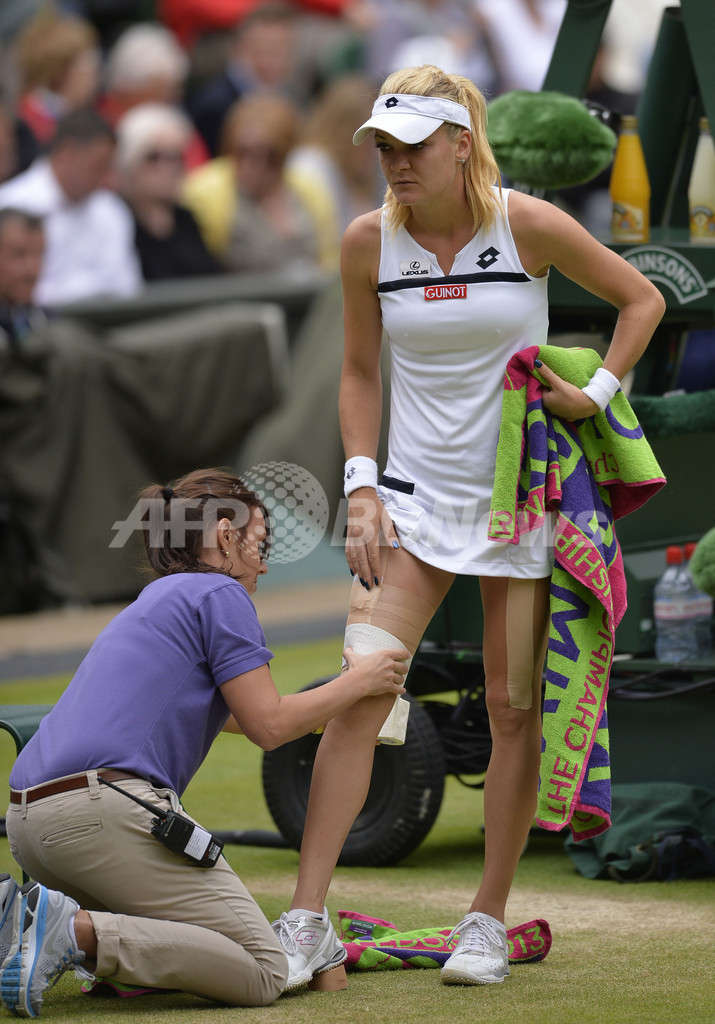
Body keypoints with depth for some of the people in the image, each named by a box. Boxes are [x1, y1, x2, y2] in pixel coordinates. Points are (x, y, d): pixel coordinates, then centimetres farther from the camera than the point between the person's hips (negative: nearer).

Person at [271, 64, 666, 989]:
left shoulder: (529, 226, -10)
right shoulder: (369, 241, -2)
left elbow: (642, 299, 4)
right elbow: (360, 372, 10)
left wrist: (596, 393, -6)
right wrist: (361, 487, 1)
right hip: (414, 496, 1)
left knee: (514, 710, 1)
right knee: (358, 695, -11)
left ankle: (488, 921, 14)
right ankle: (306, 922, -9)